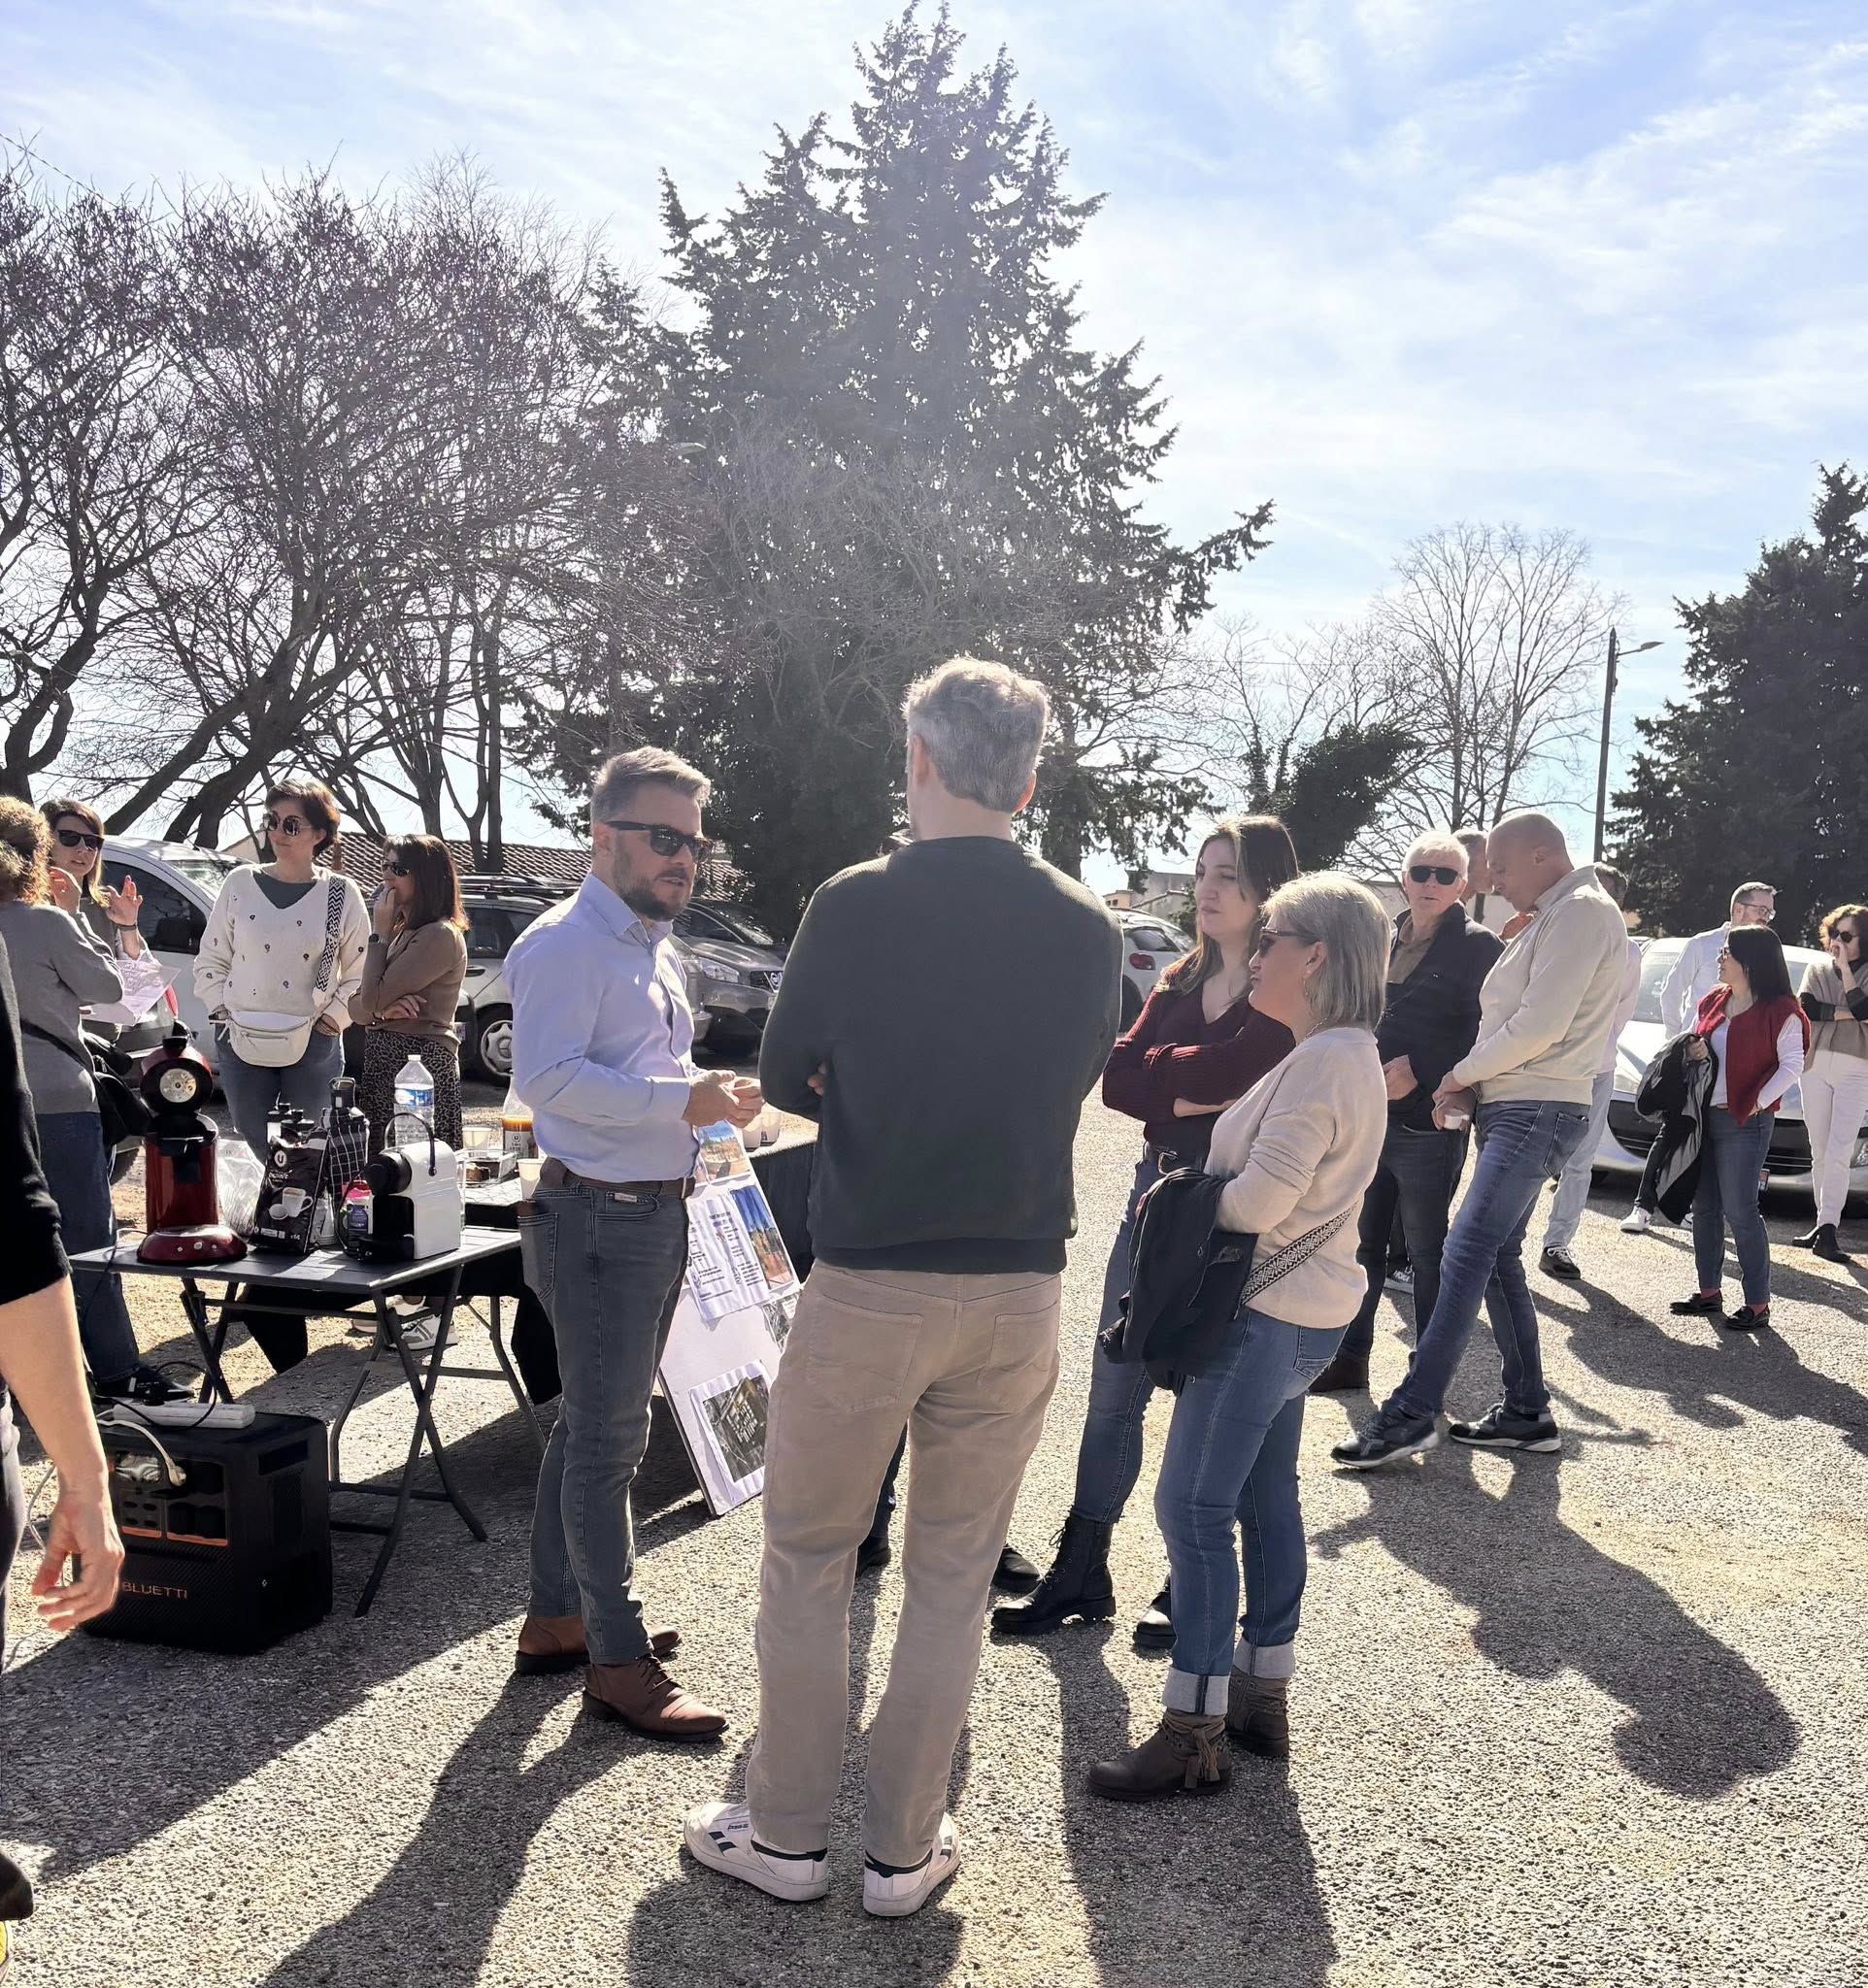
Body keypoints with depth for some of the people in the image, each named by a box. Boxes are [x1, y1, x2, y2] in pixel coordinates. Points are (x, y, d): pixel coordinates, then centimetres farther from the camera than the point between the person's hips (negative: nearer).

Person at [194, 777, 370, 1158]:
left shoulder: (341, 895, 0)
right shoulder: (241, 884, 5)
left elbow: (361, 972, 5)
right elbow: (211, 959, 11)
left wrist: (335, 1017, -5)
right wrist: (222, 1010, 1)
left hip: (313, 1045, -2)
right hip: (242, 1042, 2)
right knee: (257, 1148, 6)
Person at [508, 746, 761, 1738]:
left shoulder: (654, 948, 17)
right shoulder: (565, 944, -14)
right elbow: (549, 1077, -26)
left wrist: (712, 1098, 12)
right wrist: (680, 1101, -29)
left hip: (655, 1211, 10)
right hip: (597, 1217, -10)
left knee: (590, 1425, 18)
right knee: (608, 1439, -3)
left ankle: (556, 1617, 32)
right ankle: (618, 1664, 6)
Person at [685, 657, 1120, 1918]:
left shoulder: (857, 906, -11)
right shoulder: (1089, 931, -2)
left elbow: (787, 1081, 0)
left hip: (866, 1285, -3)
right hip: (1019, 1293, 3)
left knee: (808, 1562, 14)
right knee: (954, 1578, 14)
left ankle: (786, 1835, 26)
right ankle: (906, 1851, 26)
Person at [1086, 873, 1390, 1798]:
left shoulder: (1325, 1061, -21)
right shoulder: (1351, 1056, 12)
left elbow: (1258, 1202, -25)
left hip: (1267, 1315, -11)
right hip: (1302, 1311, 11)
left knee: (1193, 1508, -5)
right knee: (1266, 1499, 18)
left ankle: (1193, 1731, 1)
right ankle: (1263, 1694, 29)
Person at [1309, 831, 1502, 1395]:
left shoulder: (1477, 947, -5)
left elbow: (1486, 1033, -13)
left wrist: (1420, 1069, -19)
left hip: (1427, 1125, -6)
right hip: (1368, 1118, 6)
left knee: (1426, 1251, 3)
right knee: (1362, 1243, 13)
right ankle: (1349, 1359, 23)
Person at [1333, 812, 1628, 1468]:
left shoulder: (1583, 911, -10)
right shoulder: (1548, 919, 22)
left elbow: (1539, 1026, -19)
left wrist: (1460, 1075, -8)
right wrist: (1469, 1086, 3)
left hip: (1538, 1112, -11)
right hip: (1510, 1107, 11)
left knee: (1466, 1256, -15)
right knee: (1498, 1260, 11)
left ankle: (1411, 1414, -17)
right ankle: (1527, 1412, 18)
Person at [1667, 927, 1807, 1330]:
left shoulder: (1780, 1010, -7)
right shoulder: (1713, 1002, 13)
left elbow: (1792, 1064, -11)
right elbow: (1691, 1043, 20)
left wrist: (1757, 1102, -16)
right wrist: (1691, 1053, -3)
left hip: (1744, 1123, -7)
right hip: (1704, 1116, 7)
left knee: (1739, 1212, -8)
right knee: (1704, 1208, 10)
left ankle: (1758, 1304, 0)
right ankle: (1709, 1293, 20)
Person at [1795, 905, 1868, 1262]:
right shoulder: (1817, 968, 13)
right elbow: (1806, 1008, -2)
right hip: (1815, 1065, 4)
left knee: (1838, 1154, -15)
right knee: (1819, 1152, 7)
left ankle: (1828, 1230, -21)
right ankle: (1824, 1223, 14)